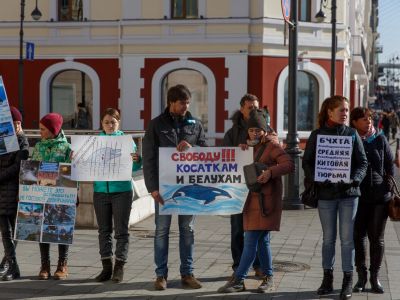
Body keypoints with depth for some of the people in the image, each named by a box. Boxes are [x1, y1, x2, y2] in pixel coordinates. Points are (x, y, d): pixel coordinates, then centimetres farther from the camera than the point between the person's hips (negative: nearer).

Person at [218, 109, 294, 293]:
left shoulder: (271, 145, -7)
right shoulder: (251, 146, 16)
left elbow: (289, 164, -17)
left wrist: (270, 172, -31)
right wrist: (241, 151, 0)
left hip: (265, 200, -8)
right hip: (252, 198, 8)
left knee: (251, 241, -9)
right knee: (262, 240, 12)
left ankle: (238, 280, -7)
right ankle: (268, 277, 20)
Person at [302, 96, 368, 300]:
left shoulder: (352, 134, 3)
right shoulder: (317, 135, 2)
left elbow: (362, 162, 3)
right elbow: (307, 161, 1)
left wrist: (355, 179, -15)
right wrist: (317, 179, -15)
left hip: (348, 193, 0)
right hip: (325, 192, 0)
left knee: (347, 238, 1)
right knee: (328, 238, 9)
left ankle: (348, 281, 9)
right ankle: (327, 279, 19)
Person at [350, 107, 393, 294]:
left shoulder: (380, 140, 4)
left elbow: (389, 166, 8)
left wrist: (389, 190, 2)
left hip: (379, 196, 1)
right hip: (357, 196, 0)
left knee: (377, 238, 4)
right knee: (358, 236, 2)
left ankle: (374, 277, 14)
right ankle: (361, 276, 13)